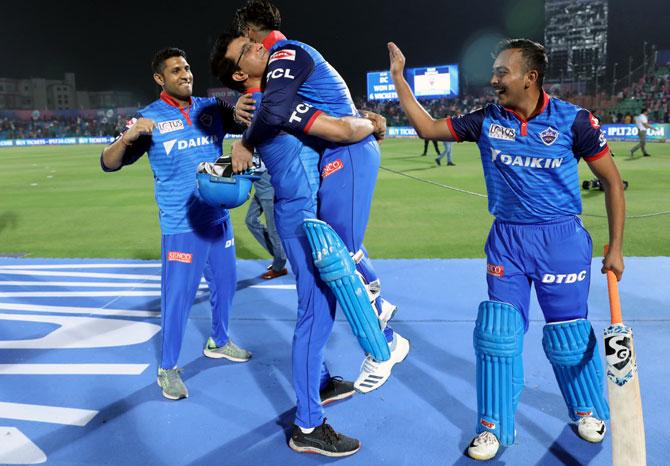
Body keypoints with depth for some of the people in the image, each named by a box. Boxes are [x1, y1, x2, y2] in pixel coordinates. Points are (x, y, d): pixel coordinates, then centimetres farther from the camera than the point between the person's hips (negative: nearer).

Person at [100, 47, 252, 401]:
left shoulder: (211, 108, 4)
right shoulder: (149, 118, -7)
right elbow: (109, 163, -8)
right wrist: (127, 138, -30)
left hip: (219, 219, 5)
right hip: (181, 226, -5)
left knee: (225, 284, 18)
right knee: (178, 297, -2)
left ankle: (218, 342, 41)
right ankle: (167, 368, 17)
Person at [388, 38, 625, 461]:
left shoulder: (573, 121, -9)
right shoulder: (486, 120, -1)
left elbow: (612, 180, -1)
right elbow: (428, 128, 6)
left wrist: (615, 248, -4)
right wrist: (399, 77, 2)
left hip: (562, 239, -2)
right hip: (507, 240, 3)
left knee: (568, 336, 8)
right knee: (497, 333, -1)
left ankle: (589, 411, 38)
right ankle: (494, 427, 18)